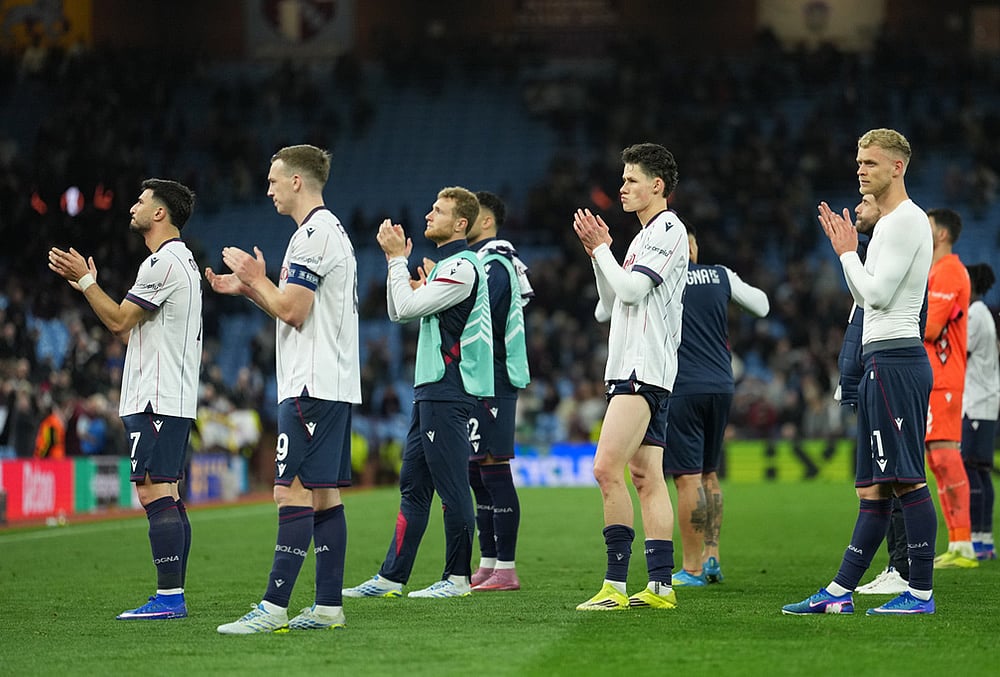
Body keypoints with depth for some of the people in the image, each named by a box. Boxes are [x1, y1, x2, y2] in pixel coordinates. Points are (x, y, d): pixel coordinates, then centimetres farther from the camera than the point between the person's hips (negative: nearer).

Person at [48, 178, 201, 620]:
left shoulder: (164, 262, -13)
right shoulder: (182, 260, 20)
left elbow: (119, 321, -13)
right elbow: (131, 330, 23)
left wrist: (84, 279, -3)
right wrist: (86, 285, 23)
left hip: (156, 399, -11)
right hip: (174, 400, 11)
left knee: (153, 492, -12)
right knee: (167, 496, 9)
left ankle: (169, 597, -15)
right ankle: (173, 596, 9)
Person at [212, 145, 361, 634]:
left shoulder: (313, 234, -12)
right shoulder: (332, 231, 20)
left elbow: (293, 311, -17)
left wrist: (255, 279, -3)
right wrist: (247, 288, 19)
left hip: (312, 386, -10)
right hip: (334, 385, 10)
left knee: (292, 492, -13)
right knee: (324, 494, 8)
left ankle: (274, 607, -16)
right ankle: (328, 606, 8)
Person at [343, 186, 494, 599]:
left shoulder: (463, 267, -12)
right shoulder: (444, 266, 20)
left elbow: (407, 306, -17)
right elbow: (398, 313, 21)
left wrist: (396, 258, -5)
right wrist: (399, 260, 12)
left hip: (449, 392, -10)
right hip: (430, 391, 10)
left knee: (452, 487, -6)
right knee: (413, 484, 9)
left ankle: (458, 577, -1)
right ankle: (391, 577, 10)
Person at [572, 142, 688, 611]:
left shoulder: (668, 229, -7)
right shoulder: (646, 236, 23)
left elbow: (631, 289, -16)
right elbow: (610, 305, 26)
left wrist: (600, 248, -3)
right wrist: (597, 252, 15)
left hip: (644, 369, -10)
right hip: (629, 369, 10)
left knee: (607, 468, -17)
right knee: (646, 478, 6)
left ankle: (615, 584, -18)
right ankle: (660, 586, 5)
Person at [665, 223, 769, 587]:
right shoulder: (721, 276, 5)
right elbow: (762, 307, 17)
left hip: (681, 389, -5)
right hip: (721, 386, 5)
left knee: (688, 478, -5)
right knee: (709, 475, 17)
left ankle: (692, 569, -5)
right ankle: (712, 558, 16)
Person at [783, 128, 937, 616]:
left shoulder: (907, 220, -10)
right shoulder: (889, 222, 21)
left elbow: (878, 295, -16)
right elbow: (866, 298, 25)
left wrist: (848, 251, -2)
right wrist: (844, 249, 16)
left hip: (895, 360, -11)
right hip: (882, 361, 11)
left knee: (908, 480, -10)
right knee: (872, 488, 9)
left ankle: (921, 592, -10)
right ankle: (839, 593, 9)